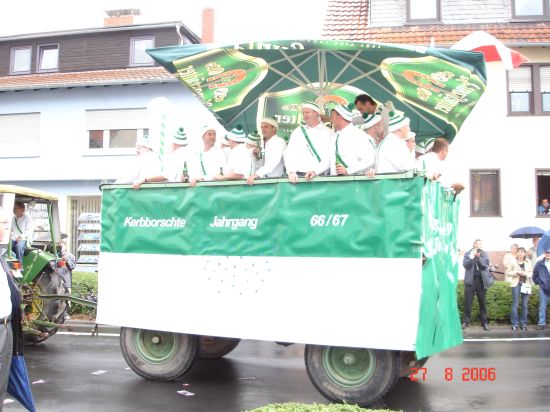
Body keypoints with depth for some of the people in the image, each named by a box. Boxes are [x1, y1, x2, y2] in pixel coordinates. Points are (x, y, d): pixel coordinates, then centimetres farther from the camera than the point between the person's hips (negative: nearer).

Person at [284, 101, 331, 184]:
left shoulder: (328, 133, 6)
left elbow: (329, 157, -3)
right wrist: (291, 172, -9)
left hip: (319, 176, -2)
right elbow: (289, 154, 6)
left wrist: (315, 172, -17)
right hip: (297, 176, 2)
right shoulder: (297, 131, 14)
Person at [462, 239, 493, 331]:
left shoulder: (485, 254, 6)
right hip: (470, 280, -1)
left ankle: (484, 322, 13)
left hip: (482, 281, 1)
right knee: (468, 302, 1)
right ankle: (465, 321, 8)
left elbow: (485, 265, -7)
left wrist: (478, 257, -19)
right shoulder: (468, 254, 4)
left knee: (482, 303, 6)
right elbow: (465, 265, -10)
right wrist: (472, 256, -18)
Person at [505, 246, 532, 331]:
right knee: (515, 304, -4)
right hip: (516, 284, -3)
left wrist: (526, 274, -10)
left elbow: (531, 273, 10)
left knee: (525, 305, 3)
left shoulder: (528, 262, 10)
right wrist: (516, 272, -13)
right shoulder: (512, 261, 2)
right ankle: (515, 324, 2)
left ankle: (523, 323, 11)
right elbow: (507, 272, 0)